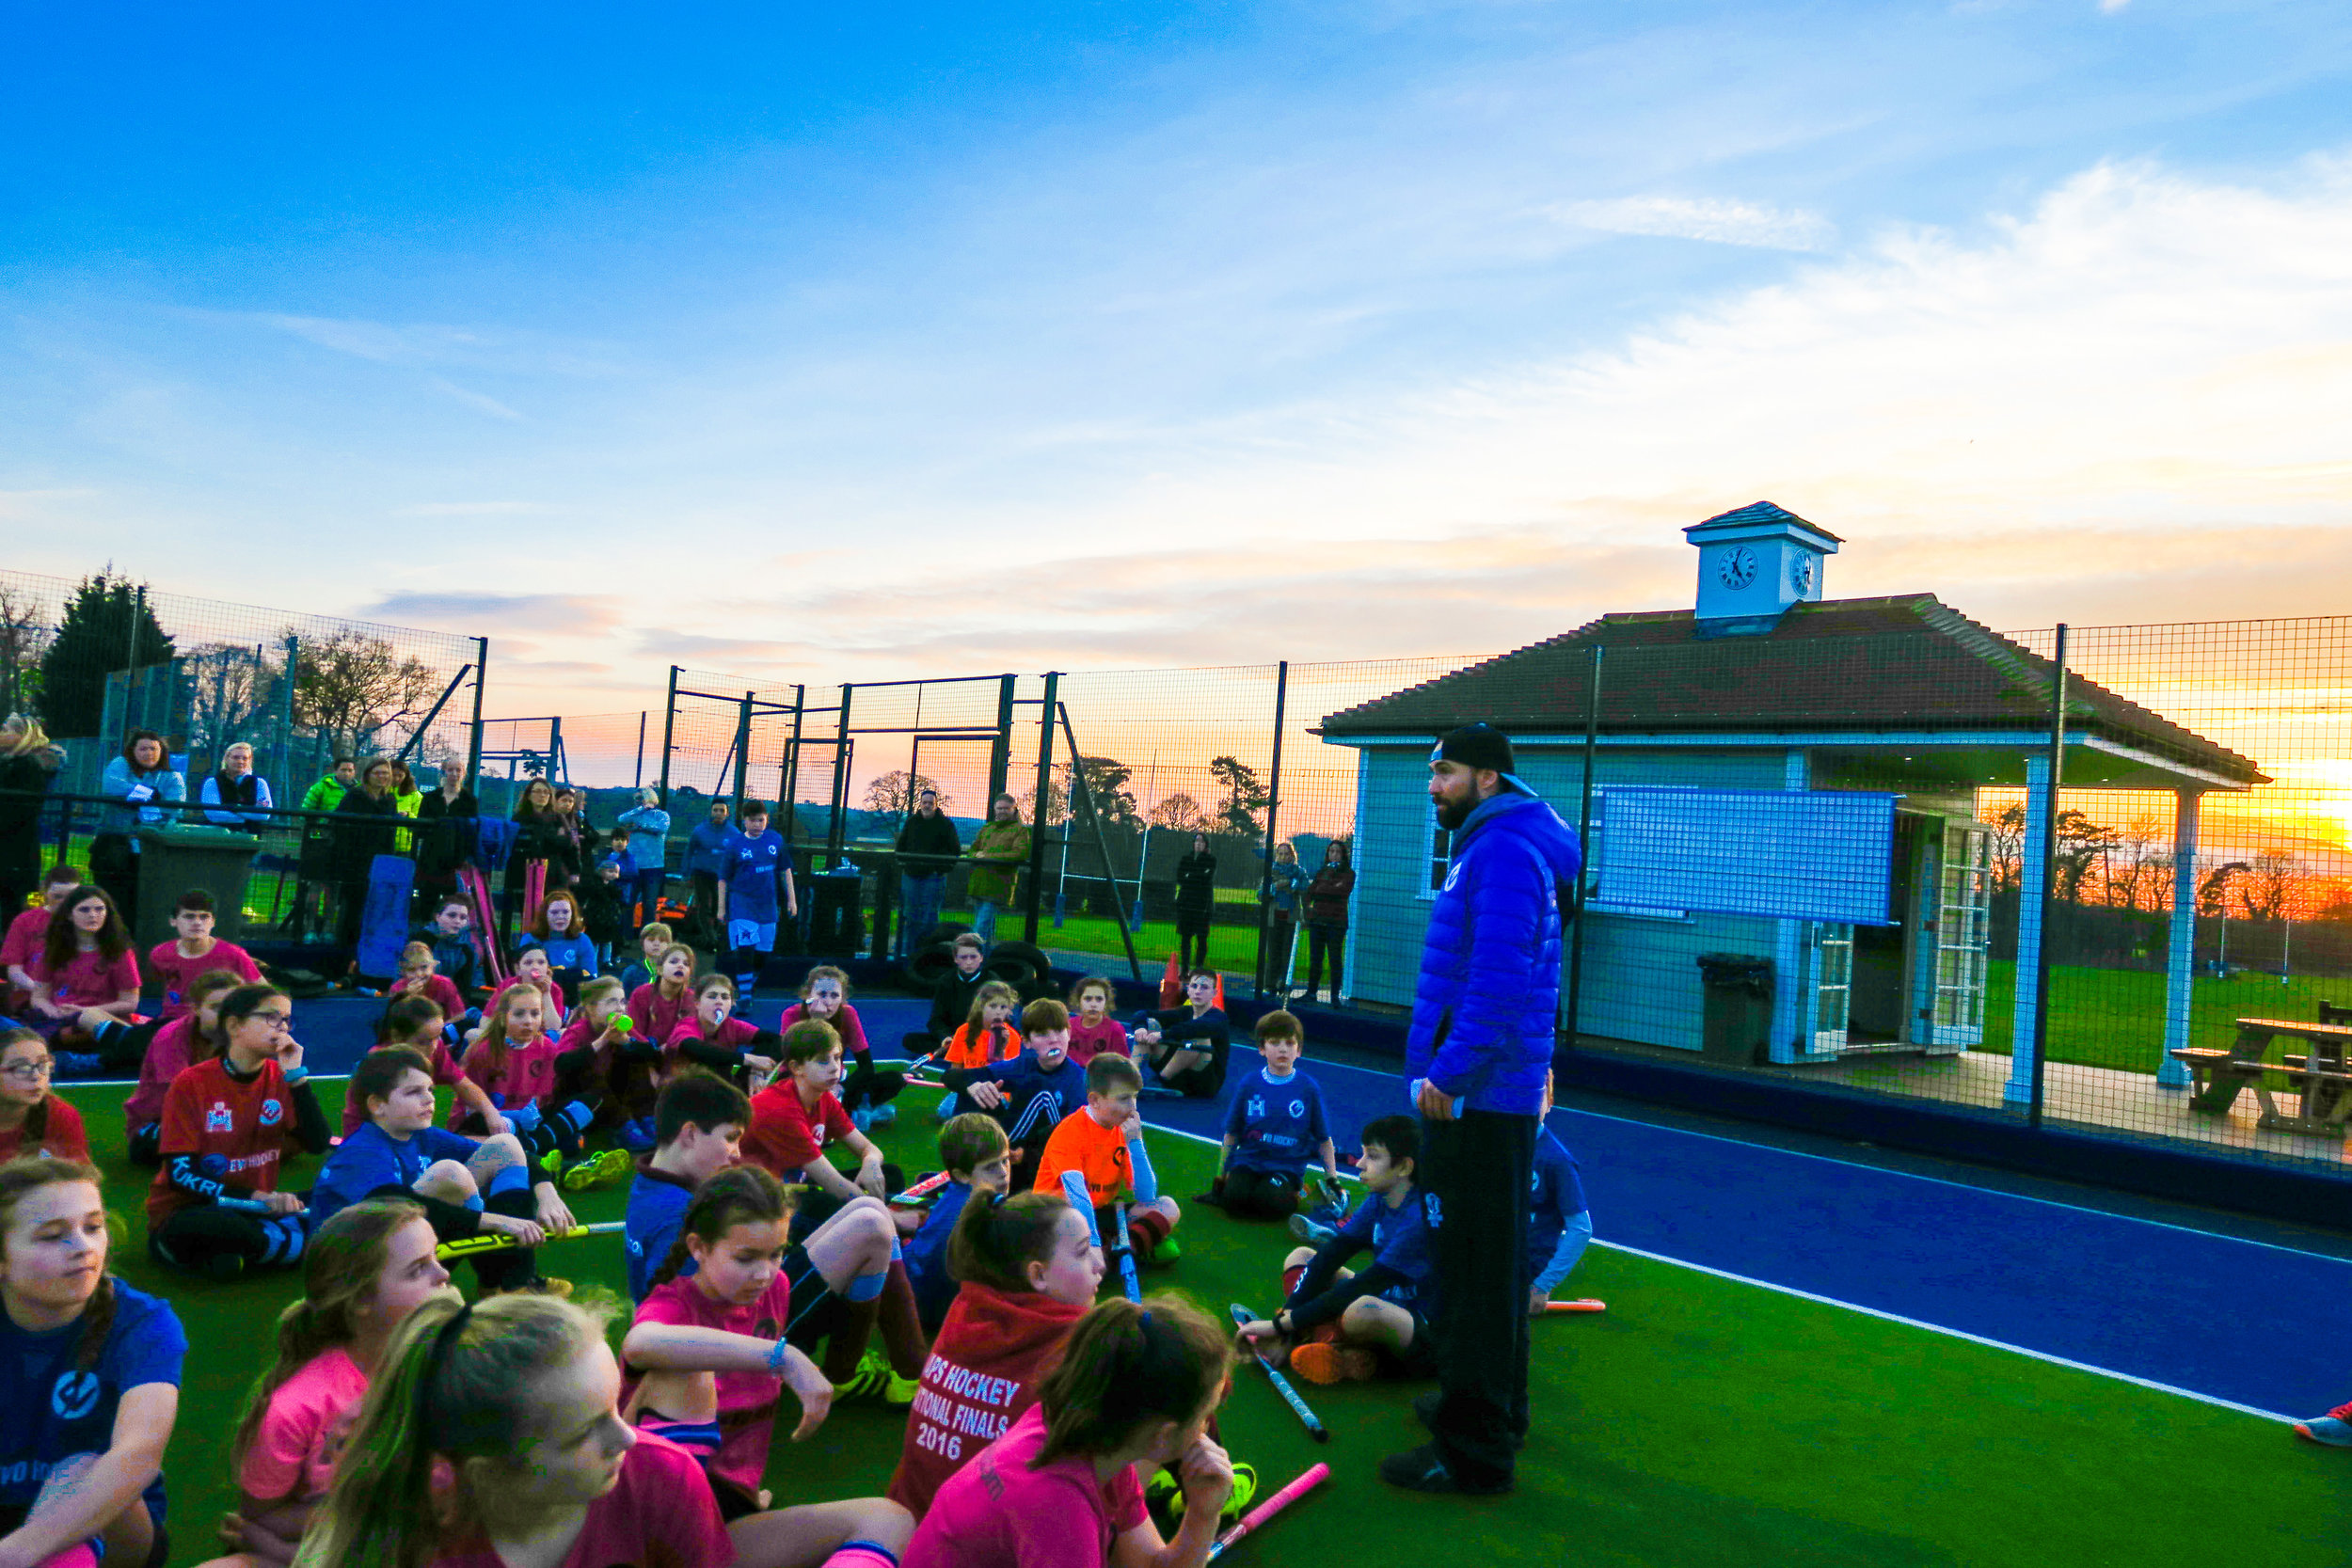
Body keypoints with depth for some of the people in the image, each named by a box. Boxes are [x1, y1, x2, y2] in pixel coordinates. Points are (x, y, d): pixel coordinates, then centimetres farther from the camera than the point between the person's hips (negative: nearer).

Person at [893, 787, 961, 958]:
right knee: (910, 915, 6)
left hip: (933, 877, -3)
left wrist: (942, 869, -8)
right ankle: (905, 949, 12)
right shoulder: (911, 822, 11)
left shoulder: (945, 824, -1)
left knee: (929, 916, -3)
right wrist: (904, 865, 7)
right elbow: (900, 846, 20)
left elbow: (955, 850, -1)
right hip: (910, 875, 4)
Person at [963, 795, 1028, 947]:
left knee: (982, 924, -14)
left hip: (997, 885, -6)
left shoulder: (1020, 829, 3)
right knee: (988, 924, 14)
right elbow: (973, 849, 23)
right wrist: (977, 855, -4)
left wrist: (989, 856, -14)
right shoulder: (986, 828, 21)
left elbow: (1020, 854, -11)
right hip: (979, 882, 6)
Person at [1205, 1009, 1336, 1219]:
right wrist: (1220, 1176, 7)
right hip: (1248, 1161, 1)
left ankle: (1293, 1194, 3)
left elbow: (1324, 1140, 6)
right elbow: (1231, 1134, 7)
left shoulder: (1309, 1089, -1)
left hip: (1287, 1168, -1)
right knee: (1233, 1199, -27)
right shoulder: (1249, 1084, 1)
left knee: (1271, 1204, -28)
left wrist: (1332, 1180, 3)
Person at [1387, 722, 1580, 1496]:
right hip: (1494, 1092, 11)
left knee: (1476, 1268, -3)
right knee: (1491, 1261, 21)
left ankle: (1473, 1451, 6)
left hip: (1474, 1097, -11)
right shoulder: (1491, 846, 17)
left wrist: (1448, 1072, -23)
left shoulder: (1504, 851, -16)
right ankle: (1492, 1410, 36)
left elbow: (1496, 981, -26)